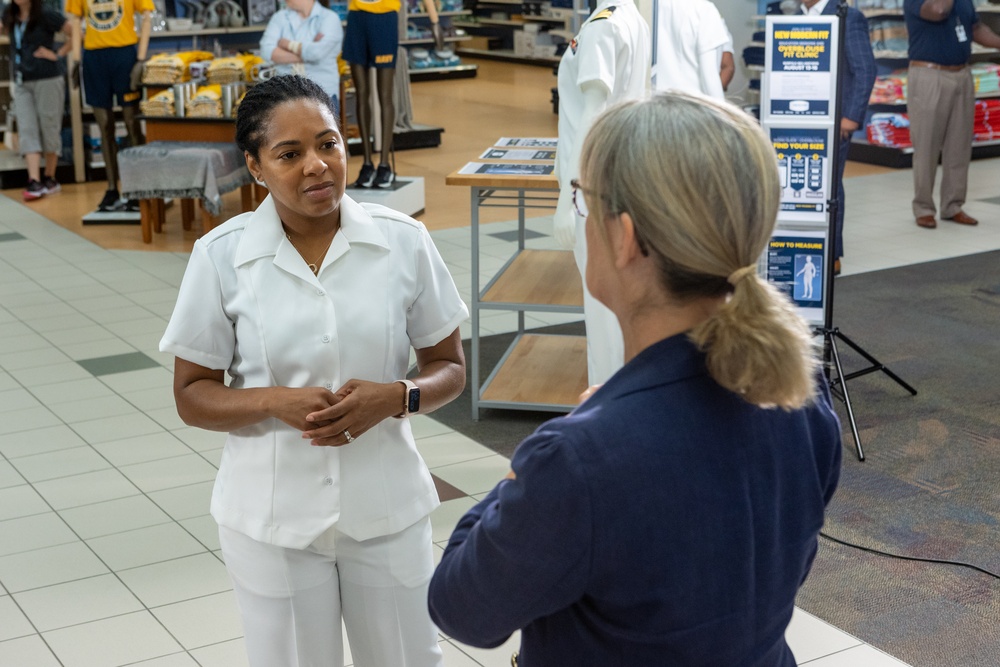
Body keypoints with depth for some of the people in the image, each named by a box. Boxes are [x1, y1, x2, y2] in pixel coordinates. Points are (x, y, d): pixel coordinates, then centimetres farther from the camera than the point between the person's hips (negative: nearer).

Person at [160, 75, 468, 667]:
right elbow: (192, 396, -3)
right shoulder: (221, 256, -9)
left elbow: (450, 368, 2)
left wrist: (396, 397, -19)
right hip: (272, 519, -1)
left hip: (387, 507, 1)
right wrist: (277, 402, -21)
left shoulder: (404, 241, -7)